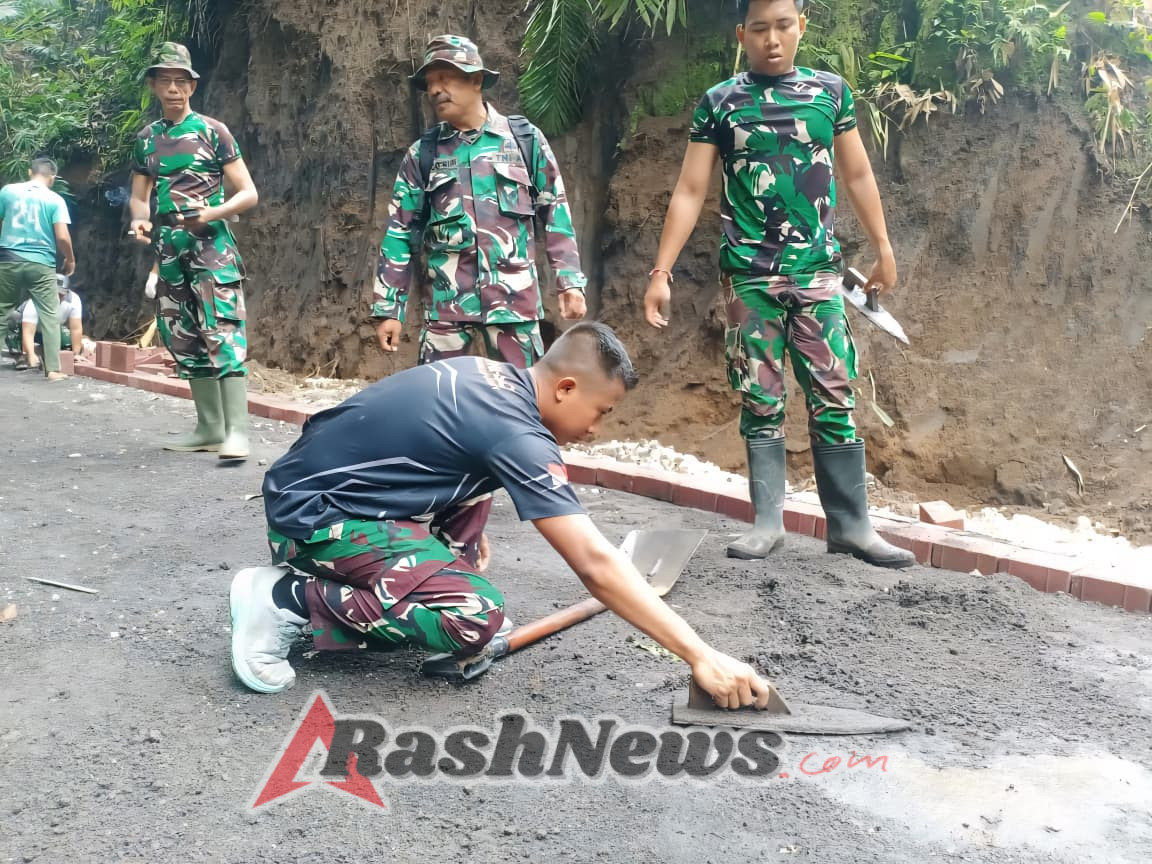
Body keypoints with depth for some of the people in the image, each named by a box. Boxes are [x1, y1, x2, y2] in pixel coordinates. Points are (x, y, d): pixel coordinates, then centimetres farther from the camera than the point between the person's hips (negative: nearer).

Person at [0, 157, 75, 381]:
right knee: (50, 316, 5)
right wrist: (70, 260, 7)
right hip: (41, 264, -2)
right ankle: (53, 369, 1)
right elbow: (62, 237, -10)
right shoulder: (55, 200, -2)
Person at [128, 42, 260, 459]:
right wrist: (140, 219, -8)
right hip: (169, 251, 6)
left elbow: (249, 193, -3)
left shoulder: (212, 131, -1)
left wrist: (212, 213, -20)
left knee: (221, 332, -15)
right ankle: (209, 427, 18)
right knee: (184, 339, 8)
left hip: (212, 246, -6)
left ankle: (236, 430, -17)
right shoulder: (146, 138, 13)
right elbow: (138, 196, 16)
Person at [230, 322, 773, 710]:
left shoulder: (491, 375, 6)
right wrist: (699, 655, -21)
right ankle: (289, 600, -9)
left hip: (324, 483, 10)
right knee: (477, 618, -21)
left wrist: (469, 537, 23)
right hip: (312, 513, -10)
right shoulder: (516, 434, -21)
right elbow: (596, 564, -24)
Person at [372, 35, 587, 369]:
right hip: (447, 300, 1)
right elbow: (401, 233, 8)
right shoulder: (421, 155, 7)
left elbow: (555, 213, 7)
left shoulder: (525, 139, 4)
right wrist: (388, 307, 3)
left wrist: (570, 280, 0)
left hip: (514, 298, -1)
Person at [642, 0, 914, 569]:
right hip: (748, 277, -1)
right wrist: (661, 271, -5)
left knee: (834, 401, 0)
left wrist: (883, 248, 13)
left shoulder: (831, 92, 7)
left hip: (817, 271, 1)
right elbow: (690, 192, 1)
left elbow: (857, 175, 14)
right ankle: (768, 521, 13)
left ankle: (850, 525, 7)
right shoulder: (718, 103, 3)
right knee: (760, 403, 3)